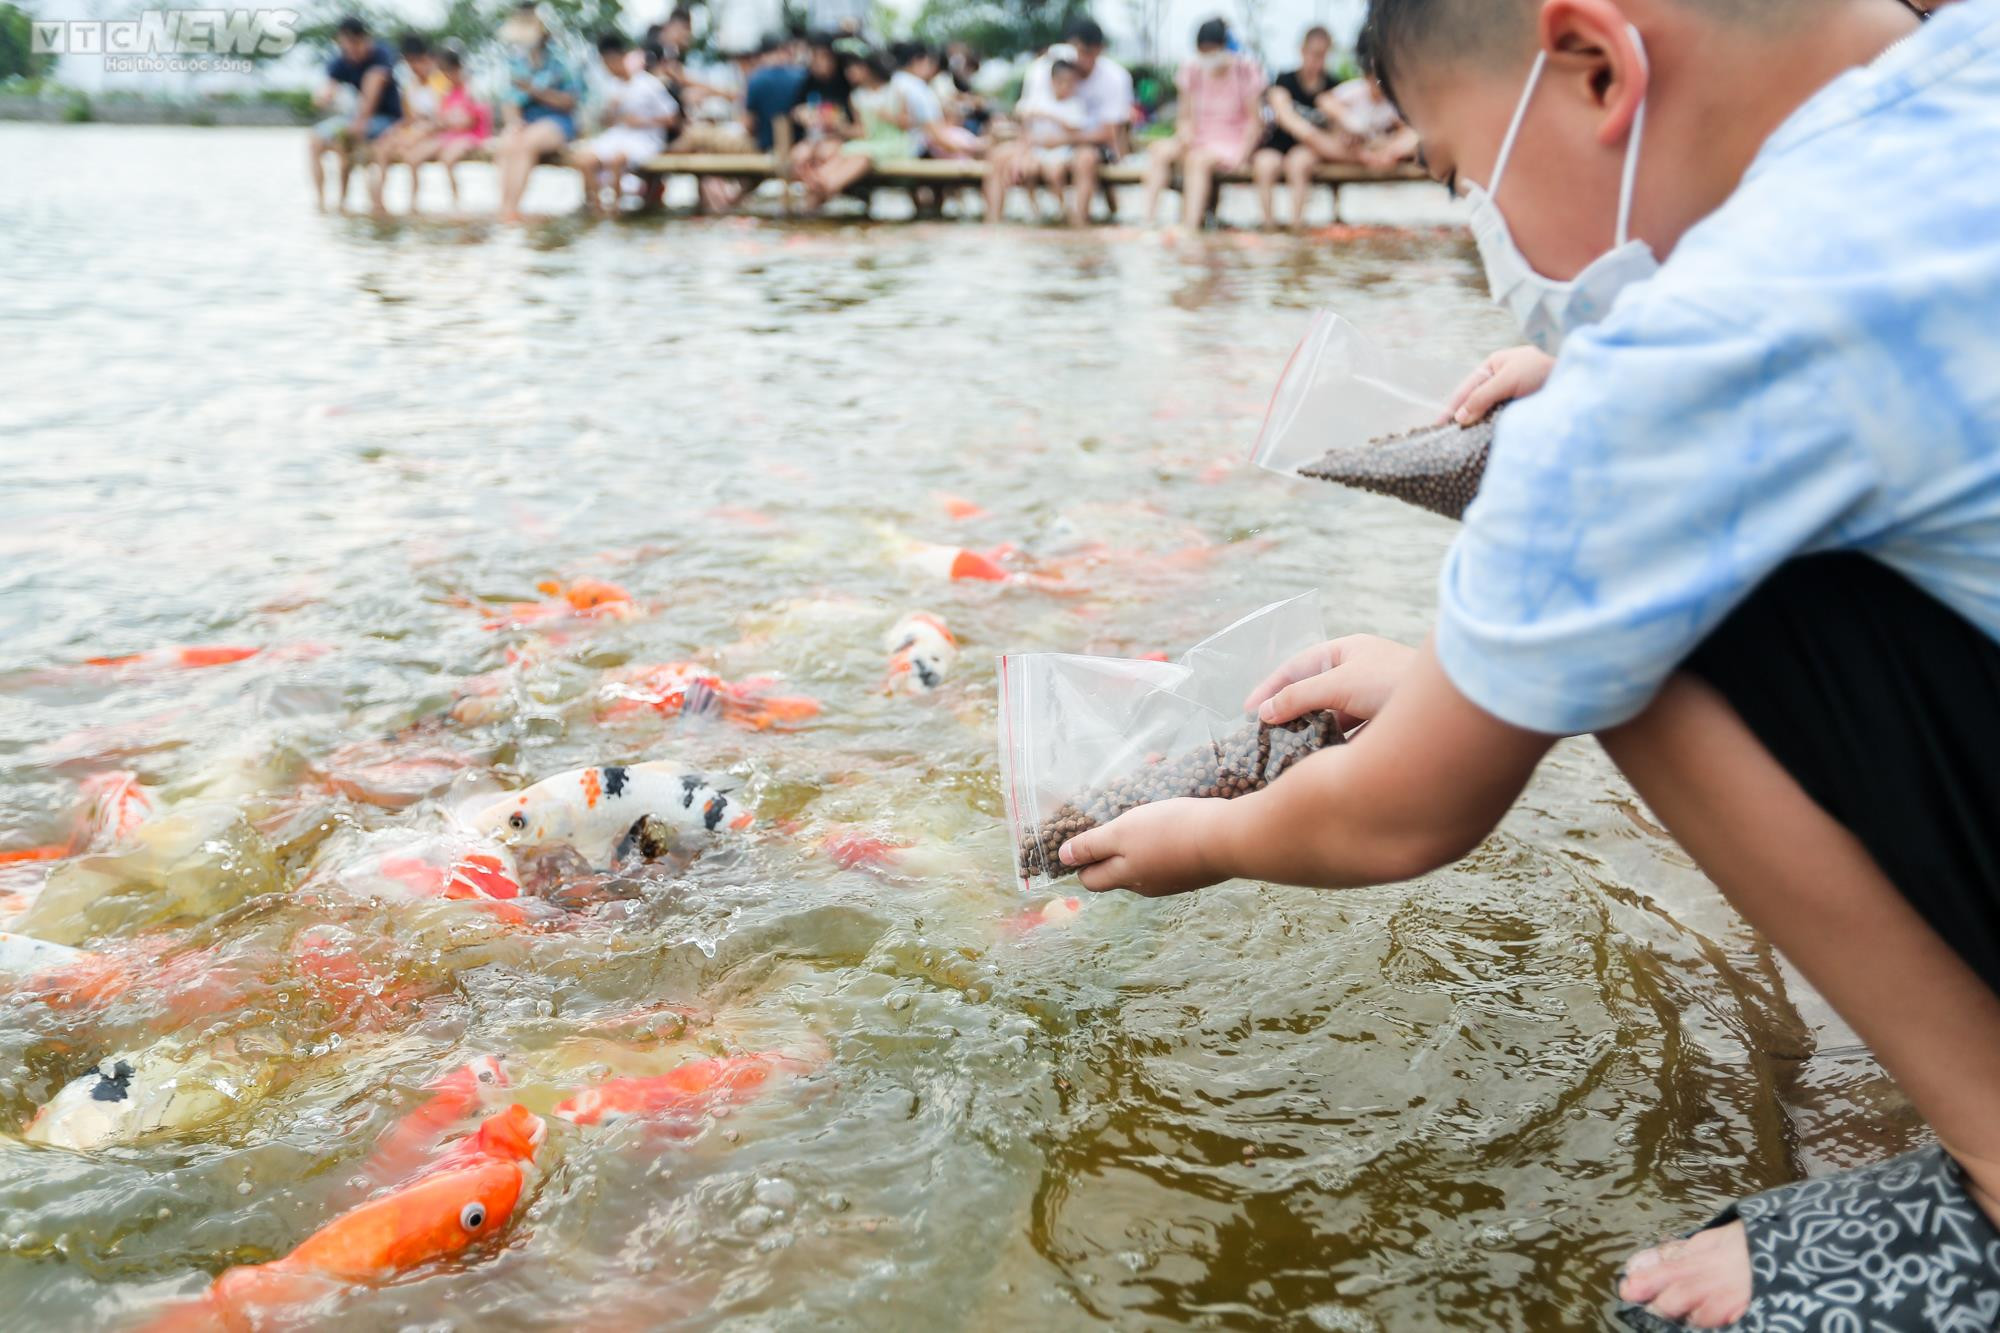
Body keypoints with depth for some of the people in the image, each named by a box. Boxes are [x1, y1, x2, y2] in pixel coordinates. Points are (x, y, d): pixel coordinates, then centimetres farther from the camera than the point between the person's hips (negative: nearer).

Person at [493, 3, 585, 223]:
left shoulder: (557, 59, -7)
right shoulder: (516, 61, 7)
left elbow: (571, 101, -8)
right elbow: (509, 103, 7)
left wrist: (536, 91, -19)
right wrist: (514, 121, -16)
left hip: (557, 122, -4)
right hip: (525, 121, 4)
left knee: (526, 143, -34)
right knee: (505, 145, -29)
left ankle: (511, 209, -33)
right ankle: (503, 210, -34)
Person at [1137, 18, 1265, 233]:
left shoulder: (1245, 70, -7)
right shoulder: (1192, 71, 3)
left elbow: (1254, 119, -6)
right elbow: (1185, 117, 5)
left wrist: (1241, 155, -17)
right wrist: (1186, 136, -18)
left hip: (1232, 142, -4)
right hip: (1199, 140, 4)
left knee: (1197, 159, -36)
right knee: (1159, 150, -25)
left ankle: (1189, 228, -41)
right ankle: (1145, 219, -33)